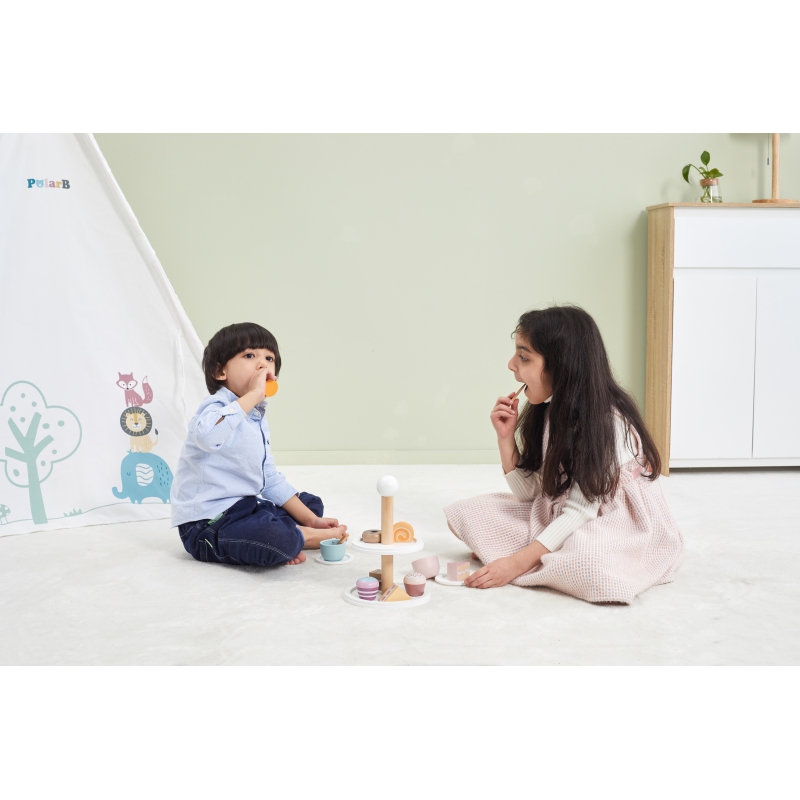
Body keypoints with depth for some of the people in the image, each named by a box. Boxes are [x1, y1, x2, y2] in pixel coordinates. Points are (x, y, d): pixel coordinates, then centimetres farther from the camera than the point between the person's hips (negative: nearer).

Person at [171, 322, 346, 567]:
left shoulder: (257, 420, 13)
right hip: (208, 523, -10)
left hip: (246, 507, 10)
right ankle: (306, 537, -2)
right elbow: (208, 435, -45)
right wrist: (253, 395, -36)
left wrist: (311, 519, 12)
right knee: (276, 540, -34)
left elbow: (270, 480, 18)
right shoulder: (217, 408, -17)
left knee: (312, 504, 21)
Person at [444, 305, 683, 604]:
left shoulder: (606, 421, -23)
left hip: (617, 526, -6)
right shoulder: (547, 413, 1)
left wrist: (518, 562, -29)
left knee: (589, 562, -40)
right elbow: (529, 494, 1)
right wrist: (506, 437, -12)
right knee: (468, 512, -5)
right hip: (558, 518, 7)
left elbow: (581, 510, -25)